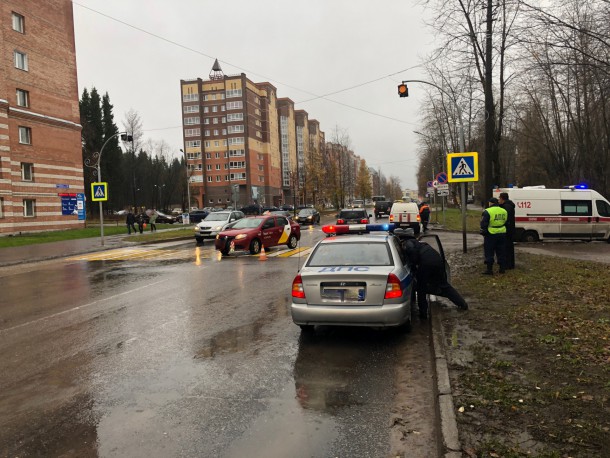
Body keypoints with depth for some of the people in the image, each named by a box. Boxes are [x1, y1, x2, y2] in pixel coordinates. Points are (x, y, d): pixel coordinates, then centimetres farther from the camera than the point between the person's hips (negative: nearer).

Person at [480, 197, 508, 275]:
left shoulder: (487, 212, -13)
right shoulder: (504, 211, 8)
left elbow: (483, 224, -13)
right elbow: (506, 222, 17)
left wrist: (483, 231, 1)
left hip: (491, 234, -6)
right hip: (502, 234, 6)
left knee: (489, 253, 1)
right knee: (501, 252, 15)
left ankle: (489, 269, 1)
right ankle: (502, 268, 19)